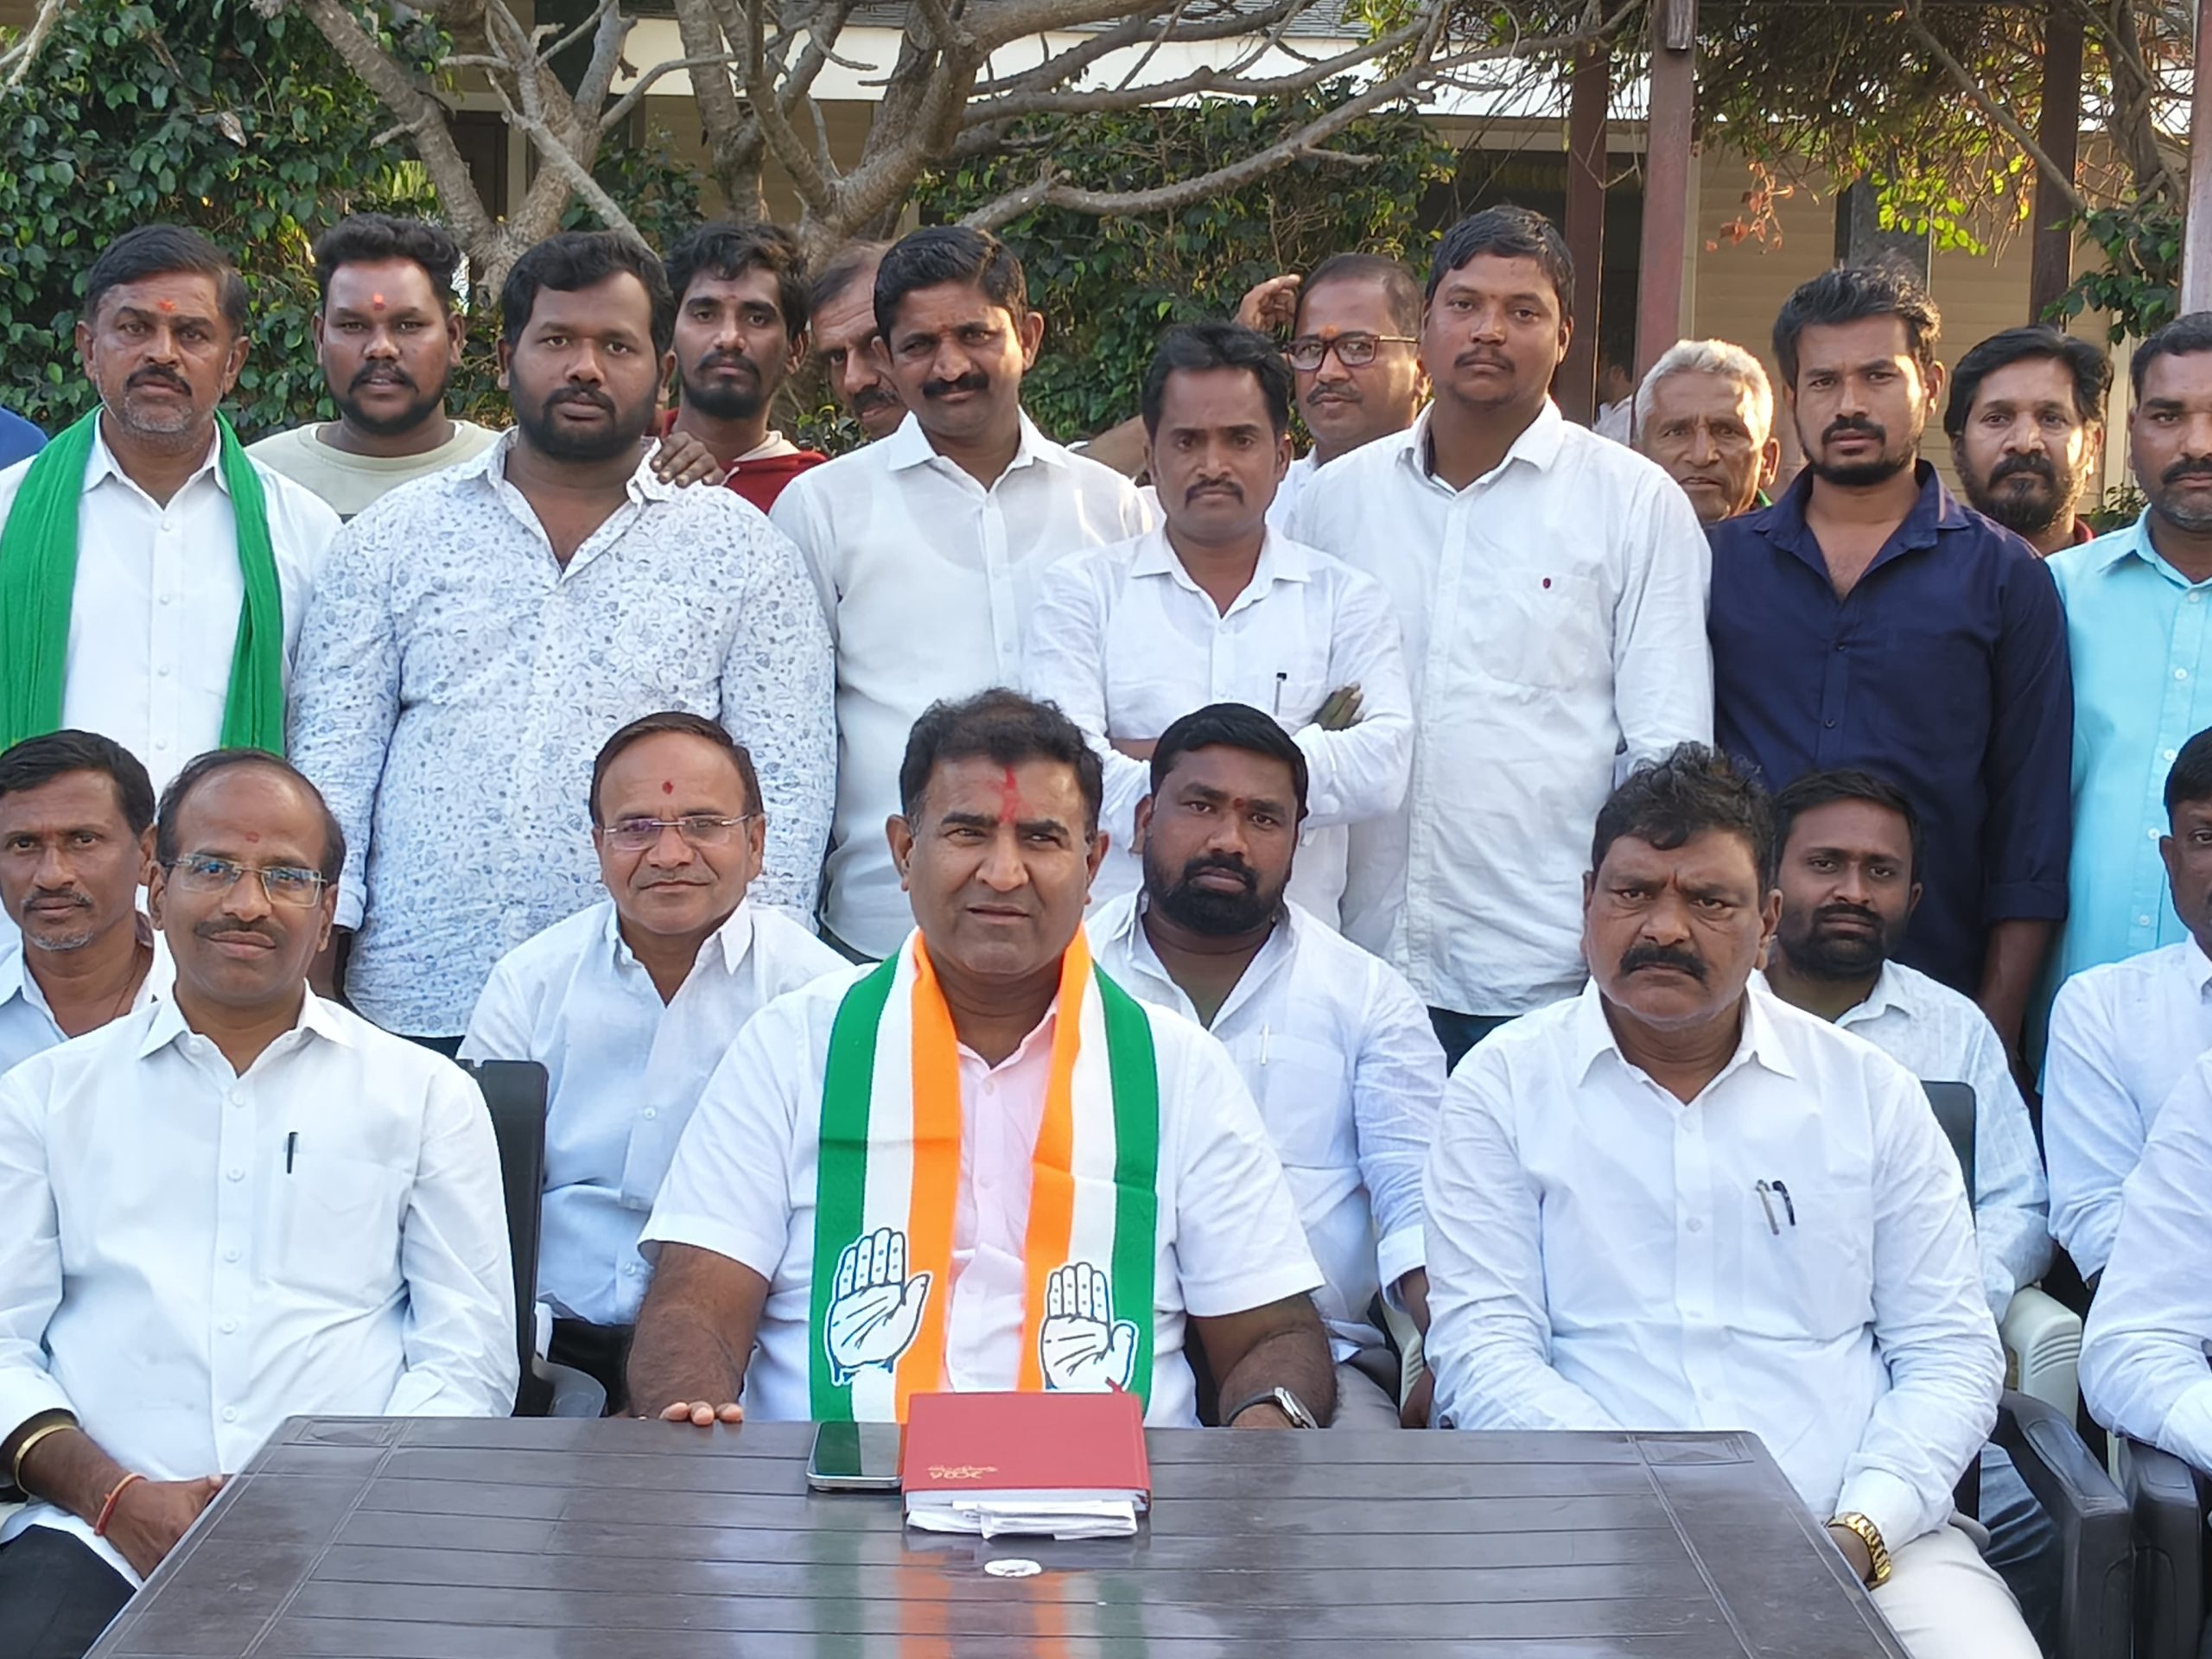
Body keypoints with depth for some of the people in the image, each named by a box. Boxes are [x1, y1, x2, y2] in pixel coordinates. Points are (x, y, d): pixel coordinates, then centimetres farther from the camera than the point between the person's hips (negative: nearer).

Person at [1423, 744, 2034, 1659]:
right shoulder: (1502, 1087, 5)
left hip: (1864, 1540, 2)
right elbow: (1483, 1350, -3)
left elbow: (1949, 1352, 8)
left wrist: (1858, 1533, -9)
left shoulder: (1870, 1091, 11)